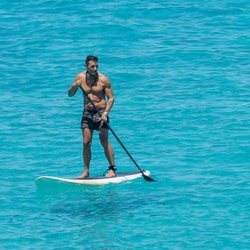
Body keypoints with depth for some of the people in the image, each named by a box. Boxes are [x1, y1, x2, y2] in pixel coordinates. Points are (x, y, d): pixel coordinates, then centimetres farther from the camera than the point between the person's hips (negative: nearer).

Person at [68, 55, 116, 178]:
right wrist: (74, 86, -16)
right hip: (87, 113, 3)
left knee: (105, 142, -5)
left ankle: (112, 169, 2)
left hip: (101, 113, -3)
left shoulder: (103, 79, -10)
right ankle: (86, 171, 8)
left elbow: (111, 98, -7)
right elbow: (70, 94, 6)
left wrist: (105, 113, -20)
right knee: (86, 143, 1)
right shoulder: (80, 77, 0)